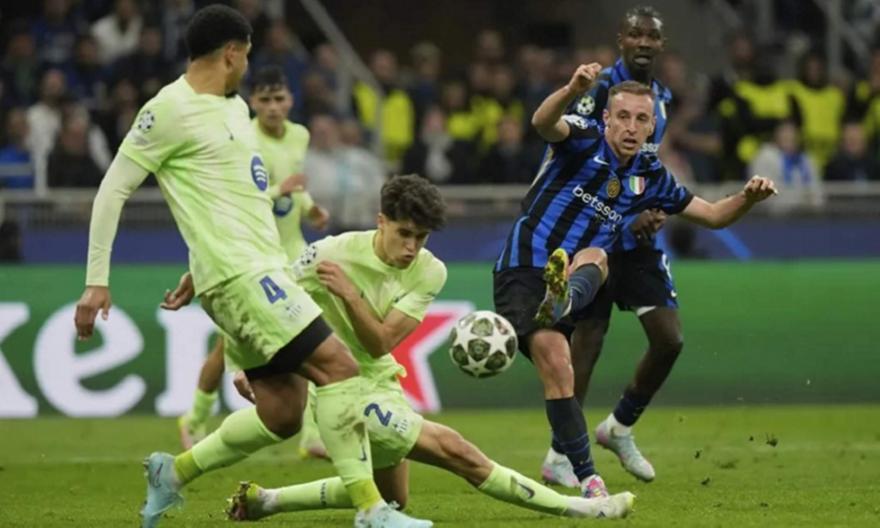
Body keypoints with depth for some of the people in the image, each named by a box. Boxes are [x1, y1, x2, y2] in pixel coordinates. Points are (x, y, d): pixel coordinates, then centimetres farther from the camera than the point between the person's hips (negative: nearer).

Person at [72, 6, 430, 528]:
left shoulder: (235, 107, 19)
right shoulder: (170, 110, -9)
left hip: (265, 269, 9)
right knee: (339, 367, -17)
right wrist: (97, 282, -9)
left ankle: (173, 473, 24)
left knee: (282, 414, 7)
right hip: (239, 274, -9)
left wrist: (201, 268, 30)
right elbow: (114, 190, -7)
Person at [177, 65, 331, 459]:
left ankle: (312, 435, -8)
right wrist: (280, 190, -30)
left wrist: (310, 207, 4)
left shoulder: (300, 136, 4)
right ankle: (196, 421, 29)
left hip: (291, 250, 5)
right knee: (230, 346, 5)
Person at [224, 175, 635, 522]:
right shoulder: (332, 254, -20)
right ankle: (570, 507, -9)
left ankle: (263, 500, 26)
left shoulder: (429, 273, -9)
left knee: (391, 499, 24)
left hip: (381, 379, 7)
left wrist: (347, 293, -32)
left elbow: (380, 342, -19)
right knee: (454, 451, -15)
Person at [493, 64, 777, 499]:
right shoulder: (583, 142, -3)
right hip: (523, 270, -4)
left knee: (594, 258, -32)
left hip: (570, 277, 4)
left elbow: (713, 215, 20)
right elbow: (543, 122, -26)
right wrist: (572, 90, -49)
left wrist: (749, 197, -2)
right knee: (556, 369, -19)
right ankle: (587, 479, -15)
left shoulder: (649, 177, 13)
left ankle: (562, 300, -67)